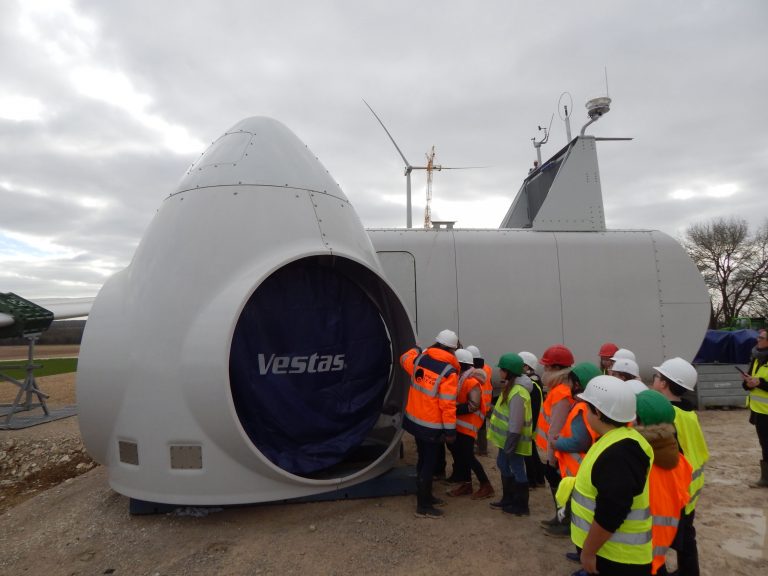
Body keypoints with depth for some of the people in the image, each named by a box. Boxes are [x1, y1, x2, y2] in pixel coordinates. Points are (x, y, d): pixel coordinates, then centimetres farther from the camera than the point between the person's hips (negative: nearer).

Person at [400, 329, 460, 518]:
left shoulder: (419, 358, -2)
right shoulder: (449, 372, -20)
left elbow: (404, 359, 22)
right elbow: (447, 404, -21)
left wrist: (416, 349, 41)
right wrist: (450, 430, -14)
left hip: (415, 420, 7)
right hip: (432, 425, -7)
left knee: (423, 459, 21)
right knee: (429, 463, 5)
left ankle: (425, 495, 37)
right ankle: (423, 506, 15)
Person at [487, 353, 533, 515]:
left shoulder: (517, 393, -26)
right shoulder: (511, 386, 7)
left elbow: (516, 423, -25)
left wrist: (510, 444, -21)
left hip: (513, 439, -10)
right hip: (506, 437, 10)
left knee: (517, 470, 4)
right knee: (503, 465, 20)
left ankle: (521, 505, 19)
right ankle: (508, 498, 35)